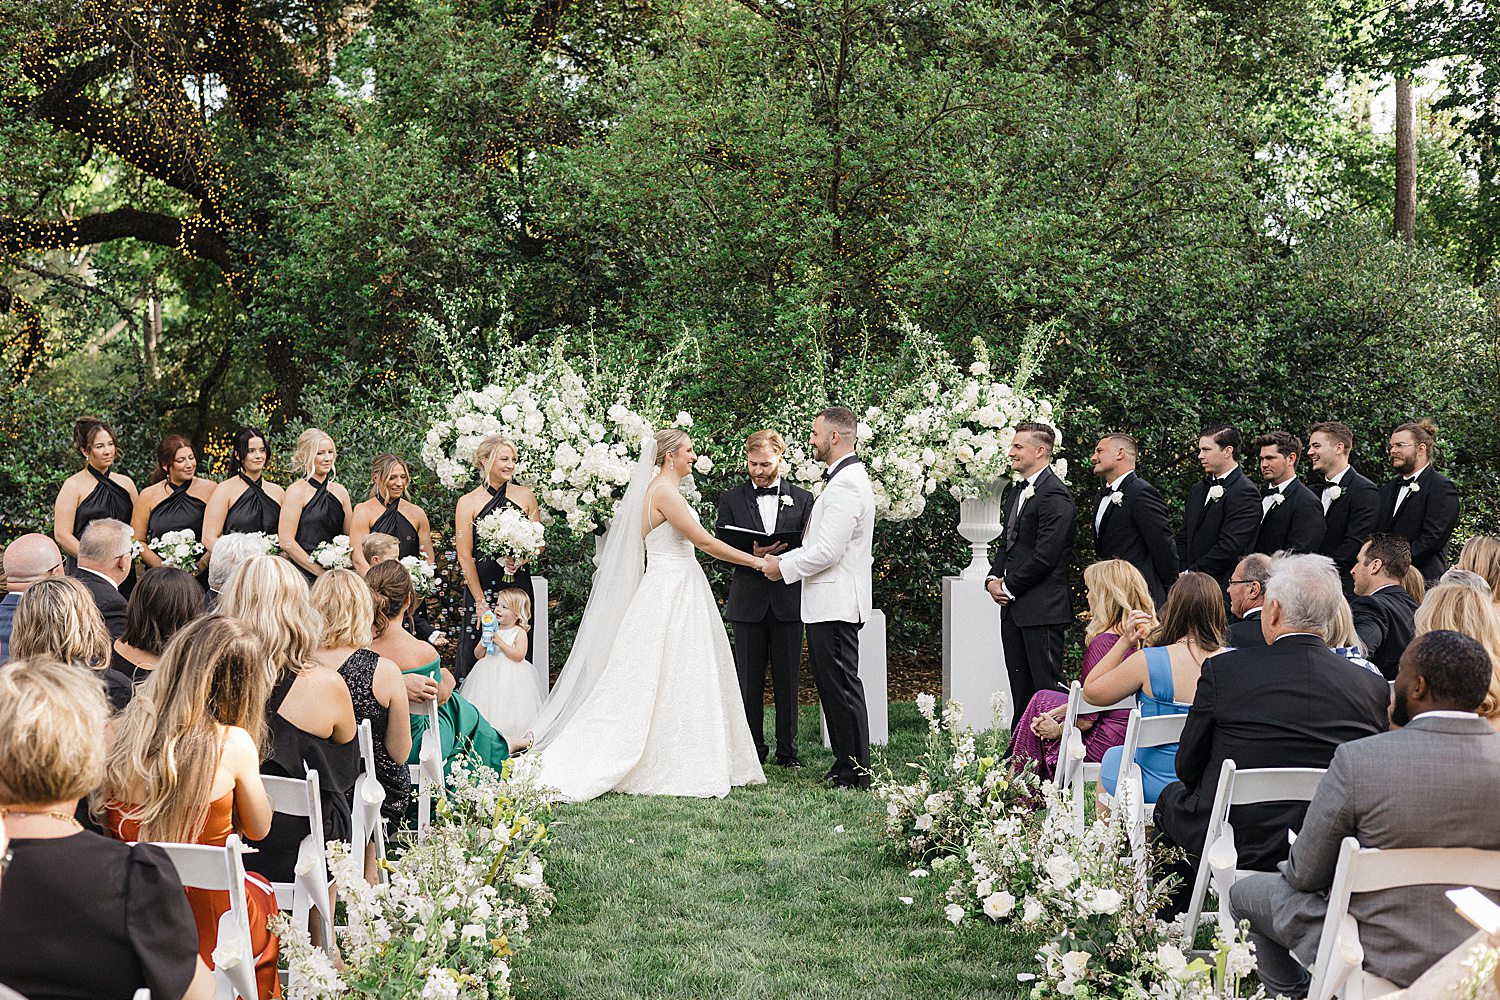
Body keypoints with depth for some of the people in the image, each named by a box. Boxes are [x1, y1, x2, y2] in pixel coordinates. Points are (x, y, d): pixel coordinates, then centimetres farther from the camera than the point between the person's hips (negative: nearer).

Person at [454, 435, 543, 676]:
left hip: (518, 583, 2)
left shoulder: (525, 495, 7)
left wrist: (520, 561, -10)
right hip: (481, 585, -2)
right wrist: (481, 602, -9)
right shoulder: (468, 502, -1)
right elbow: (465, 557, -4)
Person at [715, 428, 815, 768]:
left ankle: (787, 750, 13)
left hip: (788, 600, 0)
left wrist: (782, 551, -15)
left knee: (787, 679, 4)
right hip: (748, 602, 0)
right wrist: (752, 553, -17)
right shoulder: (731, 499, 7)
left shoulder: (802, 498, 8)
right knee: (749, 679, 4)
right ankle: (753, 749, 13)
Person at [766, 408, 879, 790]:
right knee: (832, 684, 14)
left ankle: (856, 772, -1)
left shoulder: (845, 484, -18)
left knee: (842, 686, -6)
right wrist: (780, 559, 15)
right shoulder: (846, 478, 17)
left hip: (835, 604, -11)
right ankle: (846, 765, 19)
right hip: (831, 603, 11)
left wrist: (784, 568, -10)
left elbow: (827, 551, -22)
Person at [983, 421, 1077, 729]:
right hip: (1013, 607, 10)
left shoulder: (1055, 495, -15)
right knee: (1020, 688, 14)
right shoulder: (1015, 492, 17)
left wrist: (1009, 586, -12)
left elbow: (1045, 555, -20)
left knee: (1046, 686, -5)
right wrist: (993, 579, 5)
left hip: (1042, 609, -9)